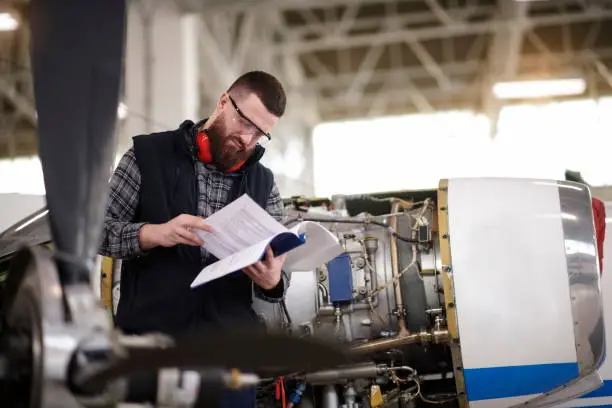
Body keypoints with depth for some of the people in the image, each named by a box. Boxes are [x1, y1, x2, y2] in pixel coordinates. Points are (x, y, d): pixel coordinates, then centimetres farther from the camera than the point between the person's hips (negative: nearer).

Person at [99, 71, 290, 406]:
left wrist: (272, 280, -14)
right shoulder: (148, 155, 0)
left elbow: (276, 273, 11)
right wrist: (154, 233, -21)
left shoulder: (263, 183, 11)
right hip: (150, 342, -3)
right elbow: (95, 228, -3)